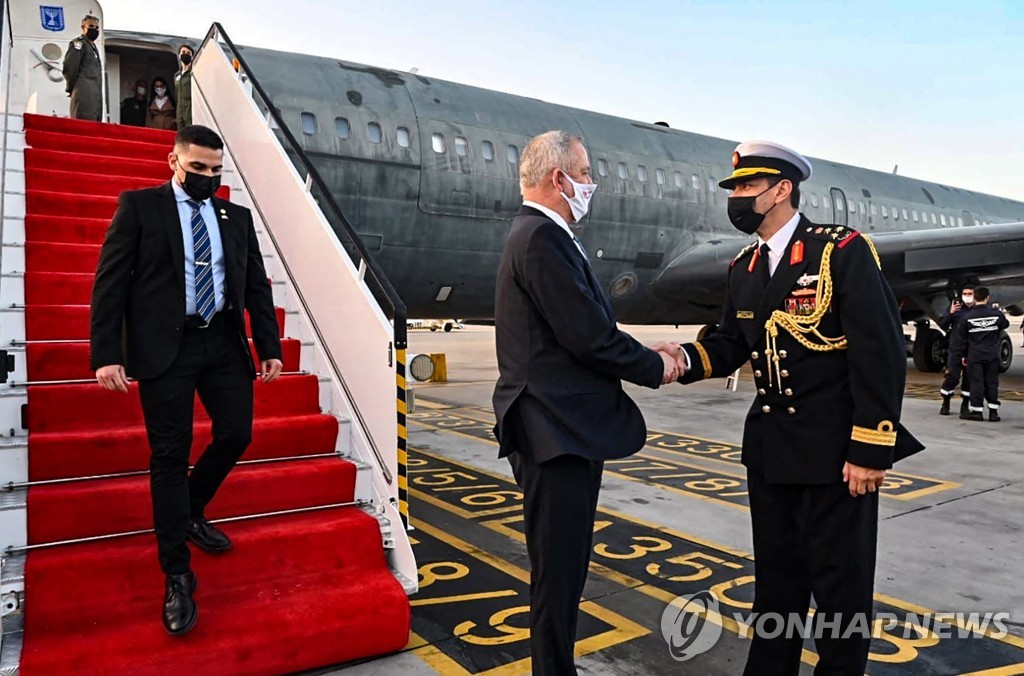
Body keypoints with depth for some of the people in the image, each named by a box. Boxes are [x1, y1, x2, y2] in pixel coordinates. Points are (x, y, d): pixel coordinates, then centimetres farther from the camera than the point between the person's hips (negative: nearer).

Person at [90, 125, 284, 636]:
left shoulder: (237, 217, 13)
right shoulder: (138, 206, 2)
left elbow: (257, 287, 12)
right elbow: (110, 282, -3)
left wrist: (270, 347, 4)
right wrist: (106, 353, -12)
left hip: (224, 344, 4)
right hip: (165, 347, -4)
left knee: (236, 434, 3)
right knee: (169, 456, 0)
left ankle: (191, 513, 33)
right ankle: (177, 576, 11)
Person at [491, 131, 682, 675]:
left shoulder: (539, 235, 16)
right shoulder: (543, 238, -16)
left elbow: (583, 331, 17)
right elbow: (590, 338, -21)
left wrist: (645, 352, 7)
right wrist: (654, 367, -5)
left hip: (561, 430, 11)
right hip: (558, 433, -11)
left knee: (562, 569, 21)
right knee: (559, 574, 3)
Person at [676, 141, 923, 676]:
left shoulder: (843, 251, -13)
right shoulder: (744, 267, 8)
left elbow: (881, 355, -16)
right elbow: (732, 343, 9)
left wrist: (871, 450, -18)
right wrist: (686, 359, -13)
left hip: (837, 451, -6)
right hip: (769, 449, 6)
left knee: (839, 582, 9)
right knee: (776, 574, 19)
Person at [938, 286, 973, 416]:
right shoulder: (957, 308, 5)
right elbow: (942, 324, -1)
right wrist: (950, 313, -15)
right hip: (956, 349, -1)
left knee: (969, 378, 6)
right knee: (952, 376, -2)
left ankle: (965, 405, 18)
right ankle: (945, 404, 11)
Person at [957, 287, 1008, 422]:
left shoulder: (967, 317, -8)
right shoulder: (996, 313, -5)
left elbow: (963, 337, 0)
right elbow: (1006, 325, 16)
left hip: (975, 355, -2)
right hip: (992, 355, 2)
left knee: (976, 382, 2)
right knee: (992, 382, 8)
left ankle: (977, 411, 4)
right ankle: (993, 412, 10)